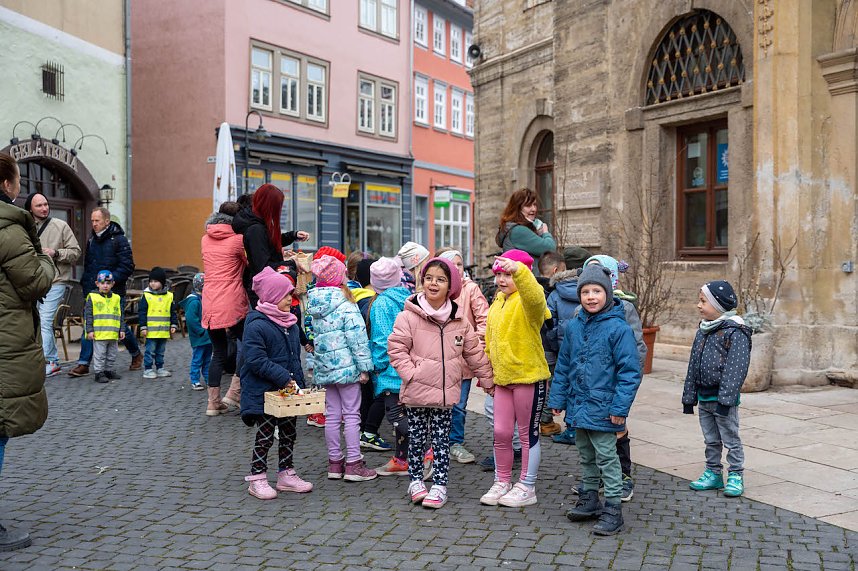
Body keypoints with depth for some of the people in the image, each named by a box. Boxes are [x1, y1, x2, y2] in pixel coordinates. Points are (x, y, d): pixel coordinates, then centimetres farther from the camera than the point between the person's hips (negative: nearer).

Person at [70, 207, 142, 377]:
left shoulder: (119, 240, -8)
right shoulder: (91, 240, 13)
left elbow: (127, 266, -11)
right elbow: (87, 266, 22)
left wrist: (112, 279, -20)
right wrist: (85, 284, 10)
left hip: (114, 292, -5)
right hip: (93, 292, 6)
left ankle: (136, 355, 27)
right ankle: (83, 365, 1)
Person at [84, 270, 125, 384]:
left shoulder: (116, 298, 10)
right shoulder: (92, 297, -2)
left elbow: (121, 315, 13)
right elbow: (88, 315, -4)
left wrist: (122, 329, 9)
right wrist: (89, 330, -9)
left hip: (113, 334, 5)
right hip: (99, 334, -4)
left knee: (112, 355, 13)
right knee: (99, 355, 0)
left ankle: (109, 371, 26)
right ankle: (99, 373, 7)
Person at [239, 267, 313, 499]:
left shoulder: (290, 323, 9)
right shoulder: (257, 325, -17)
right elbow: (256, 360, -23)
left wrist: (298, 382, 12)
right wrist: (283, 377, -24)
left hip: (287, 391, 8)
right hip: (264, 393, -8)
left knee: (289, 432, 14)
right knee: (265, 435, 2)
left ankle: (286, 474, 27)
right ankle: (257, 479, 15)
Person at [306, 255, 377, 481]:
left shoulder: (315, 305, 8)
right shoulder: (345, 305, -14)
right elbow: (357, 338, -15)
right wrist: (364, 367, -11)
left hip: (324, 368, 7)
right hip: (346, 366, -7)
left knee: (331, 415, 12)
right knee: (351, 415, 1)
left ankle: (335, 462, 19)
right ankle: (353, 464, 4)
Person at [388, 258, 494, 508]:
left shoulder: (459, 320, 4)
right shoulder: (409, 316, -8)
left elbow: (474, 351, 12)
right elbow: (396, 348, -6)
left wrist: (487, 379, 14)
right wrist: (410, 373, -15)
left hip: (446, 391, 2)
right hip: (416, 392, -2)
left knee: (442, 440, 7)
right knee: (417, 438, 9)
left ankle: (439, 485, 15)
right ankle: (416, 480, 25)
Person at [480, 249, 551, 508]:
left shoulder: (527, 302, -12)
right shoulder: (497, 304, 12)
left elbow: (535, 296, -39)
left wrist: (519, 270, -53)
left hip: (529, 375, -7)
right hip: (502, 377, 7)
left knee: (528, 433, 6)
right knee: (500, 432, 10)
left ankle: (527, 488, 18)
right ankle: (502, 482, 26)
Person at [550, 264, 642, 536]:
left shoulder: (618, 328, -14)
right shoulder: (573, 326, 4)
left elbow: (630, 371, -14)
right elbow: (563, 365, 11)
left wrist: (620, 407, -17)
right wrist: (557, 398, 9)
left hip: (602, 408, -6)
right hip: (578, 405, 6)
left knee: (606, 457, 2)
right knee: (586, 455, 19)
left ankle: (613, 509, 12)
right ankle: (589, 499, 34)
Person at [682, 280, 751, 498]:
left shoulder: (735, 332, -15)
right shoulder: (702, 331, 10)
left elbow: (736, 368, -20)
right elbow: (693, 365, 13)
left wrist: (725, 398, -24)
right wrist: (689, 397, 12)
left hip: (724, 398, -8)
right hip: (704, 398, 8)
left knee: (731, 440, 5)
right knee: (711, 440, 17)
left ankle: (736, 477, 15)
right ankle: (713, 474, 27)